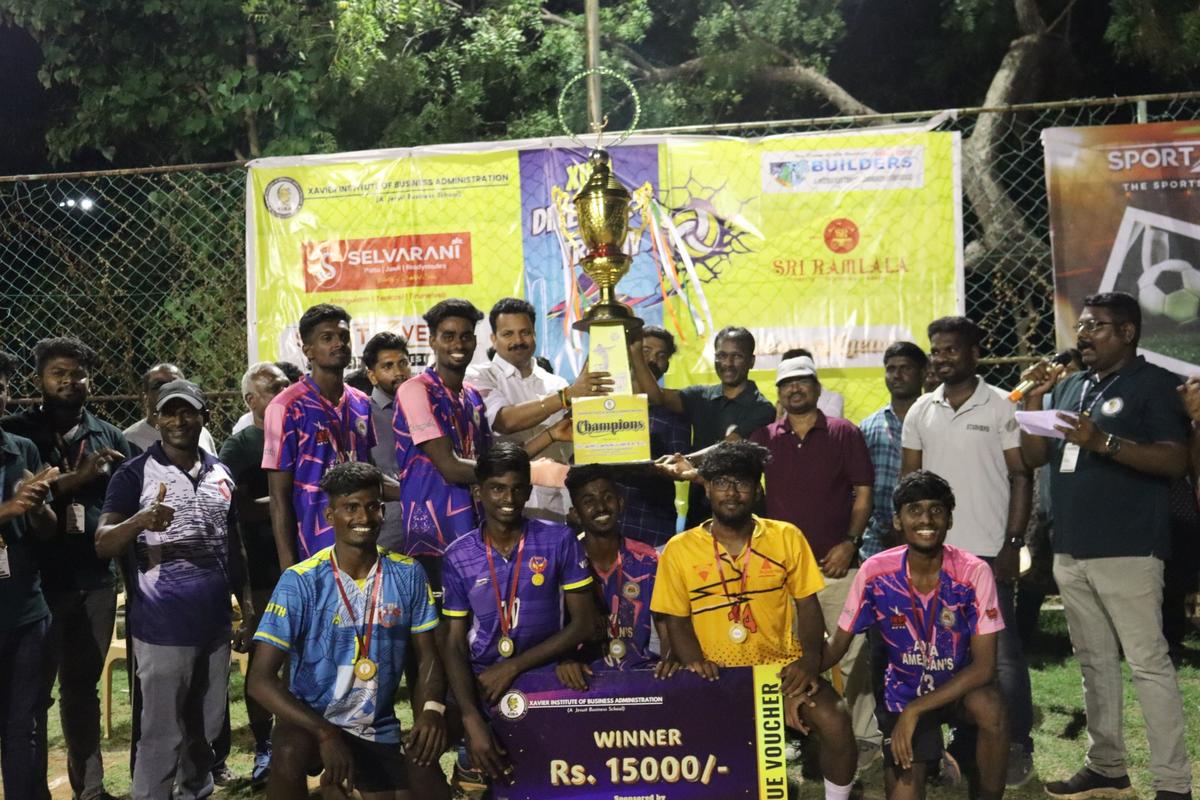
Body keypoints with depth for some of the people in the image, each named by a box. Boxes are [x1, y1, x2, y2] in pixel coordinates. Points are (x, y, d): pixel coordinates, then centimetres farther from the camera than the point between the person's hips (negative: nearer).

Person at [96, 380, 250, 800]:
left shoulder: (221, 473, 9)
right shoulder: (134, 474, -7)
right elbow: (102, 545, -14)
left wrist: (247, 603, 13)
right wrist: (141, 520, -34)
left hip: (215, 623, 5)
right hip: (163, 628, -5)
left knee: (207, 727, 17)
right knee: (162, 734, 0)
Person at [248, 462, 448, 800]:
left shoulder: (408, 575, -5)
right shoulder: (301, 581, -15)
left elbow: (427, 655, 2)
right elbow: (261, 678, -18)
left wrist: (431, 708, -20)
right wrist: (326, 734, -30)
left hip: (380, 730, 5)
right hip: (314, 720, -4)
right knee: (291, 751, -35)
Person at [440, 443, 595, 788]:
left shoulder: (560, 541, -5)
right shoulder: (458, 556, -1)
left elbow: (583, 624, -5)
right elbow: (454, 644, -2)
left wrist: (514, 667, -12)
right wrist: (472, 719, -16)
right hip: (483, 690, 1)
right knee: (474, 783, 4)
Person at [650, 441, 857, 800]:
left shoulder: (787, 537, 2)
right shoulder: (679, 549, 1)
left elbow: (807, 606, 6)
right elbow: (677, 621, 6)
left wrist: (810, 658, -11)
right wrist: (695, 661, -13)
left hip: (781, 665, 1)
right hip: (716, 675, 0)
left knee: (835, 723, -23)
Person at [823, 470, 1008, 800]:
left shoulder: (974, 573, -22)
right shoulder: (876, 572, -18)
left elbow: (984, 666, -23)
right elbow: (838, 643, -8)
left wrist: (915, 710, -30)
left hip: (960, 685, -1)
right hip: (904, 692, 1)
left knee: (990, 710, -35)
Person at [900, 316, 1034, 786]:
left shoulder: (1000, 407, -4)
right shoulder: (920, 412, 7)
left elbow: (1021, 477, -4)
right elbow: (908, 480, 10)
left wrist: (1013, 544, -10)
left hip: (988, 552, -4)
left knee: (1001, 652, 0)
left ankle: (1017, 747, 11)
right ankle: (964, 742, 22)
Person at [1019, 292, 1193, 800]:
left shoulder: (1154, 384, -3)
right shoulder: (1068, 387, 16)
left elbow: (1175, 461, -13)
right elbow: (1034, 457, 14)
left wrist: (1104, 442, -24)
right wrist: (1034, 399, 2)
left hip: (1127, 551, -7)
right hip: (1070, 552, 7)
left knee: (1148, 663, -6)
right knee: (1094, 662, 13)